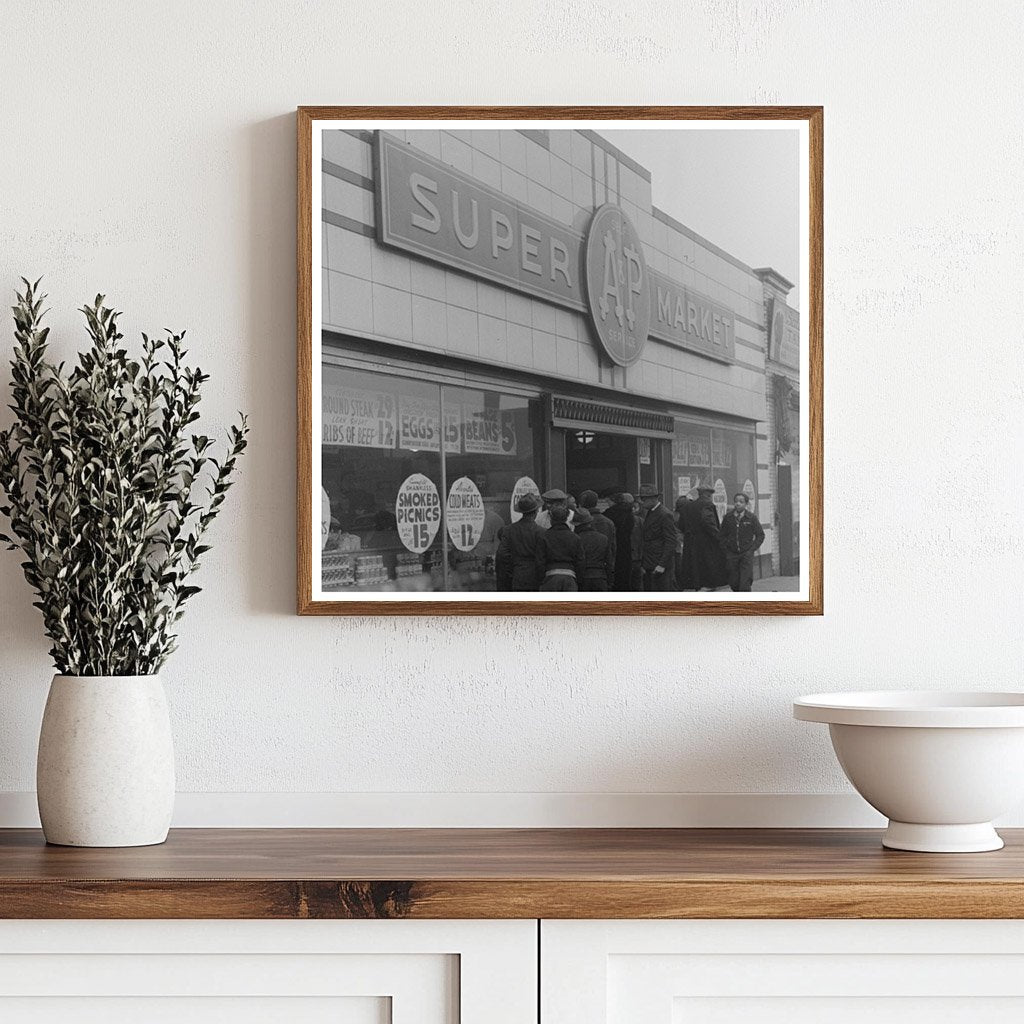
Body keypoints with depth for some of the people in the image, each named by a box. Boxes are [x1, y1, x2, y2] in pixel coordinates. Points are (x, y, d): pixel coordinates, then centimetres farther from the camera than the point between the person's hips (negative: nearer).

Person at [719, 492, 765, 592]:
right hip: (731, 555, 2)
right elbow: (723, 535, 13)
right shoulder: (728, 517, 2)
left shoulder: (752, 518, -3)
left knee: (745, 584, -11)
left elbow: (760, 535, 5)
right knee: (734, 583, 4)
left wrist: (752, 548, -3)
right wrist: (725, 549, 4)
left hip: (746, 554, -2)